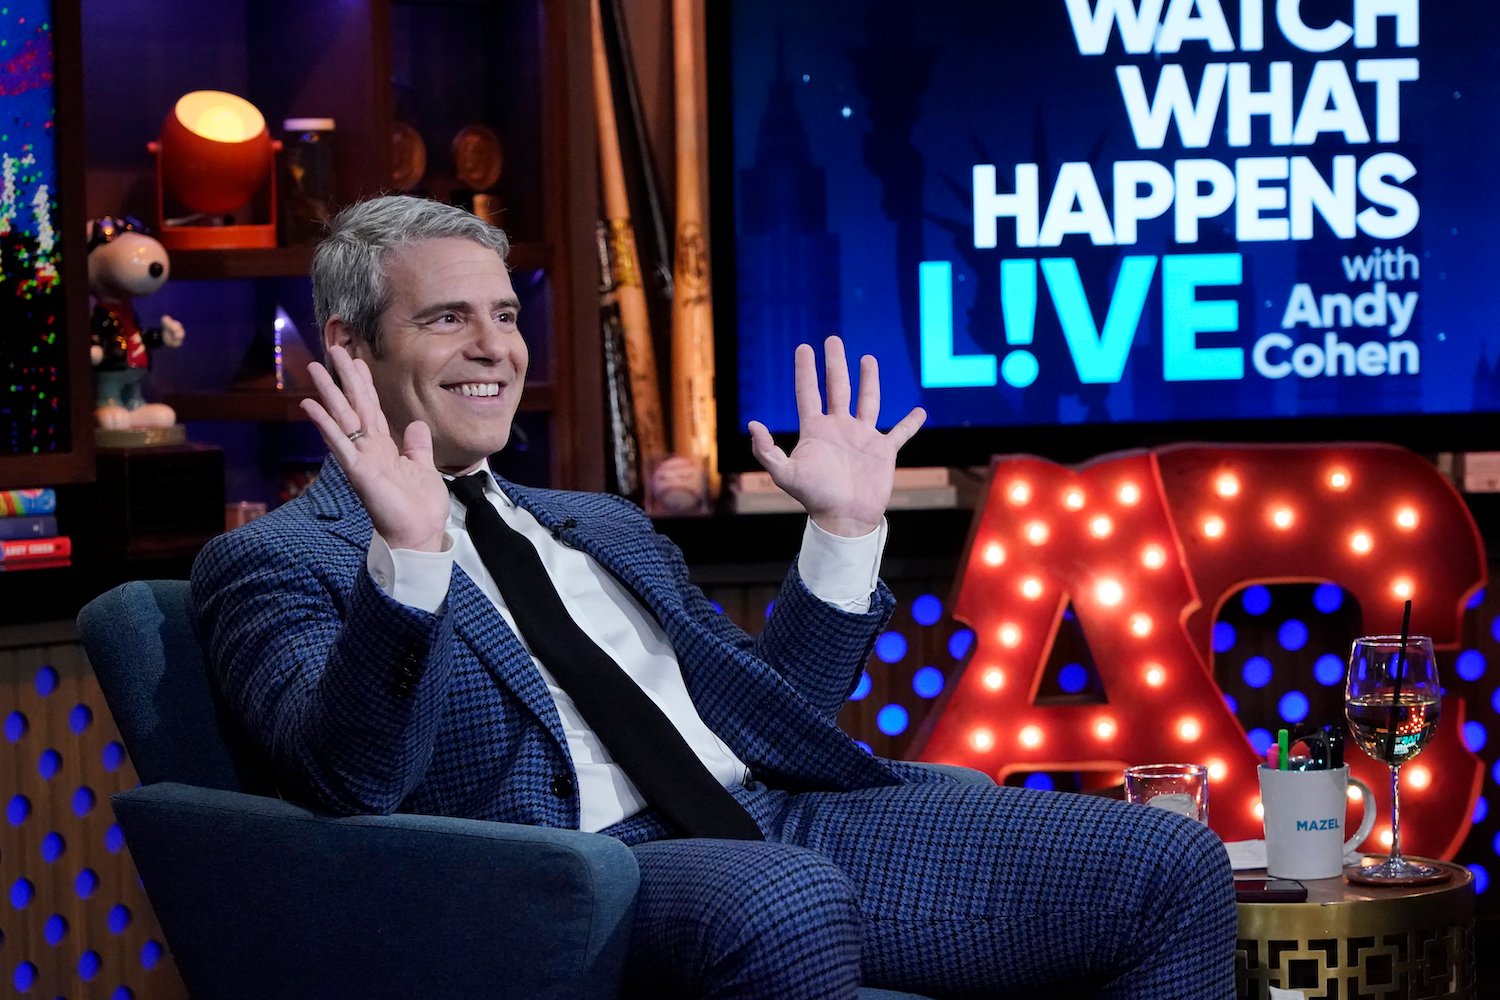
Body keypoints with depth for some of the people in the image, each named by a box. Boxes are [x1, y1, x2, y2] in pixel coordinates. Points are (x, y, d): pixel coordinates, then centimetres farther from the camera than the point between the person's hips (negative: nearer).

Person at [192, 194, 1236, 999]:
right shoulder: (273, 561, 8)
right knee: (781, 902, -43)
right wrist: (406, 560, -24)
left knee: (1173, 867, -8)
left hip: (782, 816, 7)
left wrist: (845, 527, 19)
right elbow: (351, 783, -11)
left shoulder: (603, 528, 30)